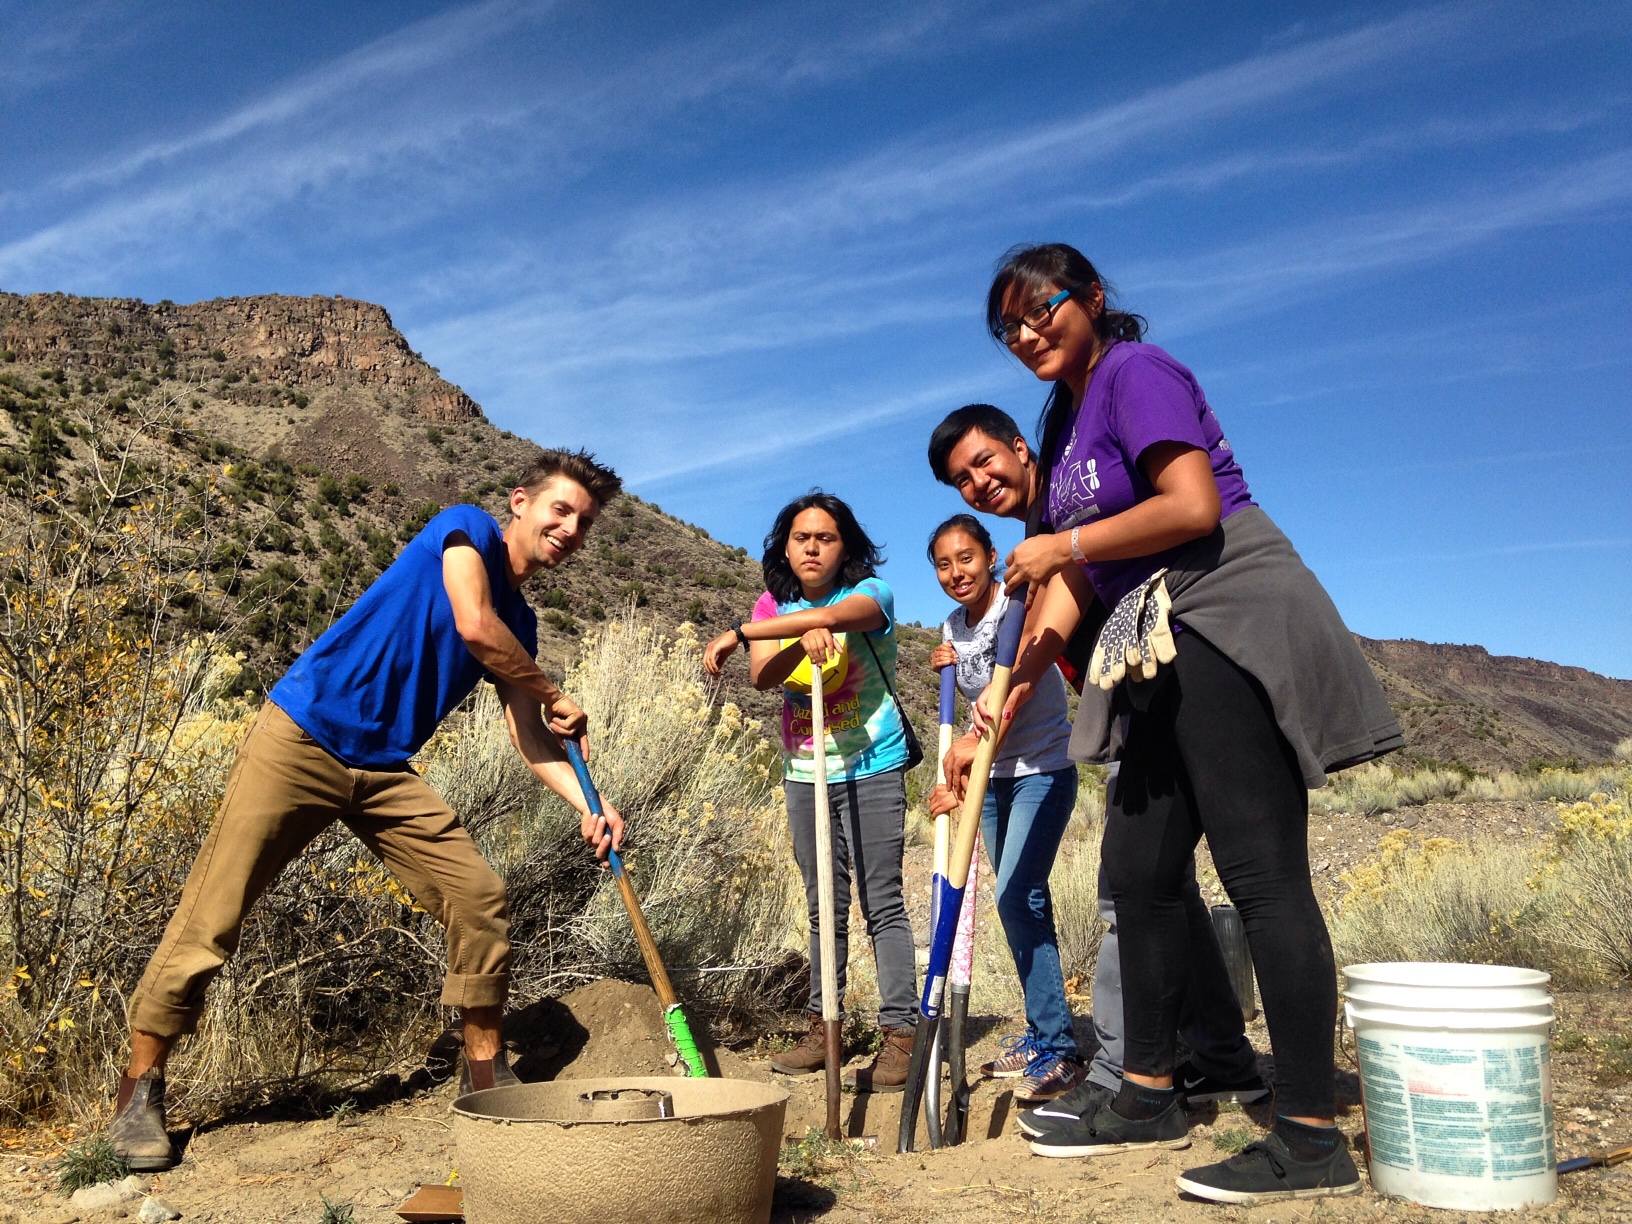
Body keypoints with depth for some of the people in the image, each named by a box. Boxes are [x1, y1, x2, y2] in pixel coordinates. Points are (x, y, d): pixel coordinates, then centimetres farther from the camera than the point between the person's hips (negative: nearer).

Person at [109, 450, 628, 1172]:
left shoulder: (519, 621, 12)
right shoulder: (468, 529, -7)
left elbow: (527, 733, 7)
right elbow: (474, 624, -23)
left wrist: (587, 803, -10)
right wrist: (554, 698, -7)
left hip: (385, 772, 7)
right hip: (302, 740, -6)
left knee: (481, 901, -2)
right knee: (210, 919, -4)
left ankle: (486, 1074, 13)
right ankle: (140, 1091, 15)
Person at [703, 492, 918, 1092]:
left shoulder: (871, 594, -6)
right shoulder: (774, 607, 8)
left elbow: (831, 616, -29)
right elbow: (762, 676, -9)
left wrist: (738, 634, -28)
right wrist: (804, 644, -30)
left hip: (871, 771, -5)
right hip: (804, 773, 5)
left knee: (882, 901, -6)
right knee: (825, 906, 11)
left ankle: (900, 1036, -2)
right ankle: (821, 1029, 19)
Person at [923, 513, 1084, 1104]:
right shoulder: (953, 628, 7)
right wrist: (946, 668, 0)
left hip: (1042, 771, -7)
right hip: (994, 778, 7)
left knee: (1017, 897, -17)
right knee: (1020, 903, 9)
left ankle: (1059, 1050, -11)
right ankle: (1040, 1035, 20)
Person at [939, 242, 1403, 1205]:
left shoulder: (1135, 373, -7)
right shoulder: (1067, 415, 20)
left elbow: (1193, 508, -21)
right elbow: (1074, 572, 16)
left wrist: (1066, 544, -10)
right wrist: (1021, 684, 8)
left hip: (1230, 627, -10)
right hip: (1168, 655, 10)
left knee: (1262, 873, -10)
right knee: (1138, 867, 10)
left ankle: (1313, 1141, -2)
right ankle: (1150, 1097, 22)